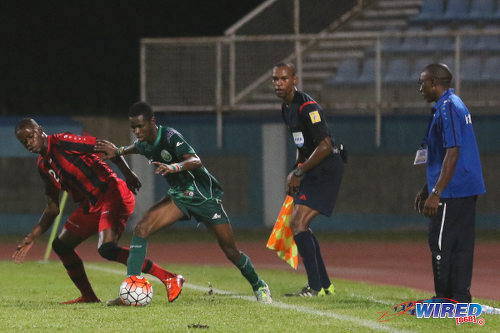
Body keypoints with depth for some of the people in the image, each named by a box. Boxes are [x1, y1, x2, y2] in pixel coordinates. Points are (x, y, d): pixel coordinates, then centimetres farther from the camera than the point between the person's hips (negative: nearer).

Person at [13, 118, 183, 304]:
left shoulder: (62, 142, -11)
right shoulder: (43, 166, 14)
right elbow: (52, 209, 19)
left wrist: (127, 173, -20)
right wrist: (31, 238, 14)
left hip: (113, 196, -9)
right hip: (91, 204, 9)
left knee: (106, 249, -26)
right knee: (61, 246, 12)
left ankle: (168, 278, -25)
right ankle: (88, 297, 23)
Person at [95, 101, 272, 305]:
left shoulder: (170, 137, -25)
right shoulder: (144, 144, -3)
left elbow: (195, 161, -41)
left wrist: (173, 167, -58)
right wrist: (118, 152, 15)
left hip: (205, 196, -6)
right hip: (179, 196, 6)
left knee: (231, 251, 1)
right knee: (142, 229, -18)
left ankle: (259, 287, 28)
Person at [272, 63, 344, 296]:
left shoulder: (307, 107, -19)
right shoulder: (286, 109, 12)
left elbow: (325, 146, -24)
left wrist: (299, 173, -19)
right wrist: (295, 172, 13)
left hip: (327, 169, -10)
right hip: (312, 170, 10)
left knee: (298, 224, -16)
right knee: (298, 225, 13)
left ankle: (315, 287, -16)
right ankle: (325, 284, 19)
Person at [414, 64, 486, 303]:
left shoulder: (448, 108, -14)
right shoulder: (455, 105, 19)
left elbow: (453, 153, -22)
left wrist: (436, 193, -24)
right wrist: (427, 189, 29)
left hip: (452, 192, -10)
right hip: (468, 188, 10)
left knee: (441, 244, -7)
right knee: (461, 244, 9)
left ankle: (445, 301, -6)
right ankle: (460, 299, 10)